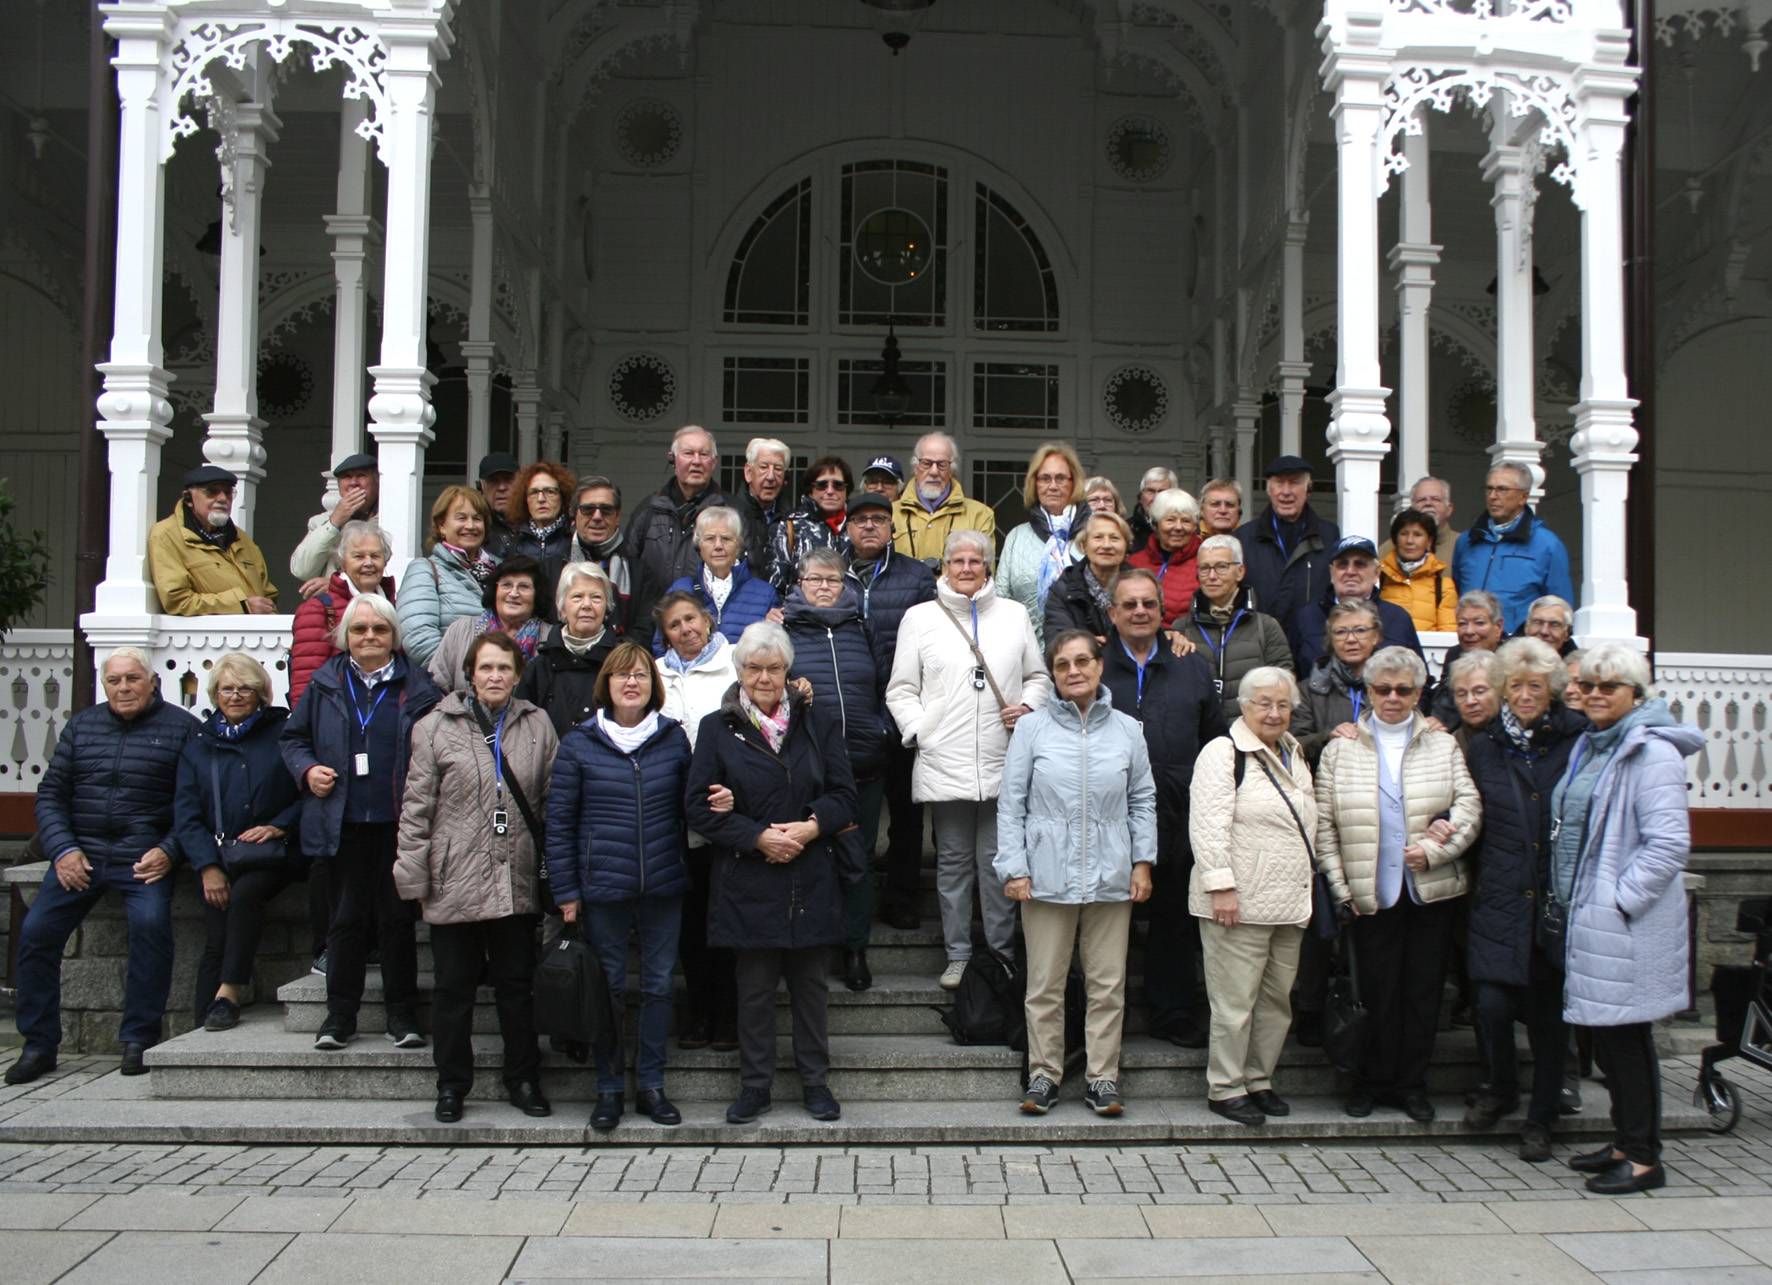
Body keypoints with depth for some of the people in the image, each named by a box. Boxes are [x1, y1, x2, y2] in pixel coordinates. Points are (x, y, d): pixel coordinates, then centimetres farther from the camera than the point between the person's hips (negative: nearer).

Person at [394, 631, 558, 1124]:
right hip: (454, 880, -1)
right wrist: (414, 875, -4)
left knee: (516, 983, 11)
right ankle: (452, 1084, 21)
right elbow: (417, 806, -1)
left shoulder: (537, 726, 5)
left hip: (516, 880, 2)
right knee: (454, 986, 8)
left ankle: (523, 1080, 23)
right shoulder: (437, 726, -1)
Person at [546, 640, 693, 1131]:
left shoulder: (674, 738, 4)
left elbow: (689, 807, 11)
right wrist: (566, 892, -3)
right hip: (603, 887, -2)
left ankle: (651, 1085, 20)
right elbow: (559, 821, 0)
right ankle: (609, 1088, 18)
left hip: (664, 887, 2)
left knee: (659, 985, 7)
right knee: (609, 988, 5)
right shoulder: (580, 743, -1)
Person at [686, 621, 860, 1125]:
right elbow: (699, 805, -4)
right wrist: (758, 837, -13)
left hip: (812, 880, 1)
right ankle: (754, 1084, 17)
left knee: (809, 983, 8)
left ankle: (814, 1080, 20)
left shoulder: (817, 721, 7)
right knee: (755, 986, 5)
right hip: (747, 881, -1)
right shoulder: (718, 728, 2)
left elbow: (844, 795, 4)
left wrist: (810, 827, -13)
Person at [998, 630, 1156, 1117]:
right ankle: (1043, 1075, 17)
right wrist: (1013, 868, -5)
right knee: (1045, 984, 5)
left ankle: (1102, 1078, 17)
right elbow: (1011, 803, 0)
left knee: (1108, 985, 7)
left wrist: (1143, 861, 4)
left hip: (1110, 877, 2)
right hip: (1048, 876, -2)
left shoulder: (1127, 730, 5)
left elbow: (1143, 800, 11)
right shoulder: (1033, 728, -1)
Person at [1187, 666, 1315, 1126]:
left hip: (1288, 904, 8)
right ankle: (1224, 1088, 8)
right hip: (1240, 903, -8)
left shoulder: (1293, 755, 18)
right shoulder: (1223, 753, -8)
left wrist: (1307, 892, 20)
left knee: (1277, 1000, 12)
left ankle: (1258, 1079, 24)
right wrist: (1221, 886, -21)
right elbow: (1208, 826, -15)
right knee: (1236, 1001, -3)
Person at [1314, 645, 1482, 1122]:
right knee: (1377, 989, 3)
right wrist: (1341, 886, -4)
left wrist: (1434, 849, -14)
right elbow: (1324, 824, 2)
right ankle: (1374, 1080, 18)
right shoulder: (1340, 751, 5)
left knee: (1424, 989, 7)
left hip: (1432, 891, 1)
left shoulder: (1443, 746, 8)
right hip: (1372, 895, -1)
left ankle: (1411, 1083, 20)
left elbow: (1470, 806, 0)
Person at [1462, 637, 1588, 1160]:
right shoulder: (1483, 747, 7)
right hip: (1500, 898, 1)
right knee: (1492, 1002, -8)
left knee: (1548, 1011, 5)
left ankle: (1540, 1118, 22)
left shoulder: (1576, 740, 0)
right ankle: (1501, 1088, 22)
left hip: (1558, 896, -1)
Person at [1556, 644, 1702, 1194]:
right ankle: (1624, 1141, 25)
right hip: (1588, 916, 9)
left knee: (1626, 1035, -2)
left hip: (1627, 921, -9)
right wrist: (1572, 899, 16)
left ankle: (1644, 1158, 8)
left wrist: (1619, 899, -18)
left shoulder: (1652, 753, -14)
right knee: (1606, 1034, 14)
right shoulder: (1589, 747, 14)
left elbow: (1668, 843, -20)